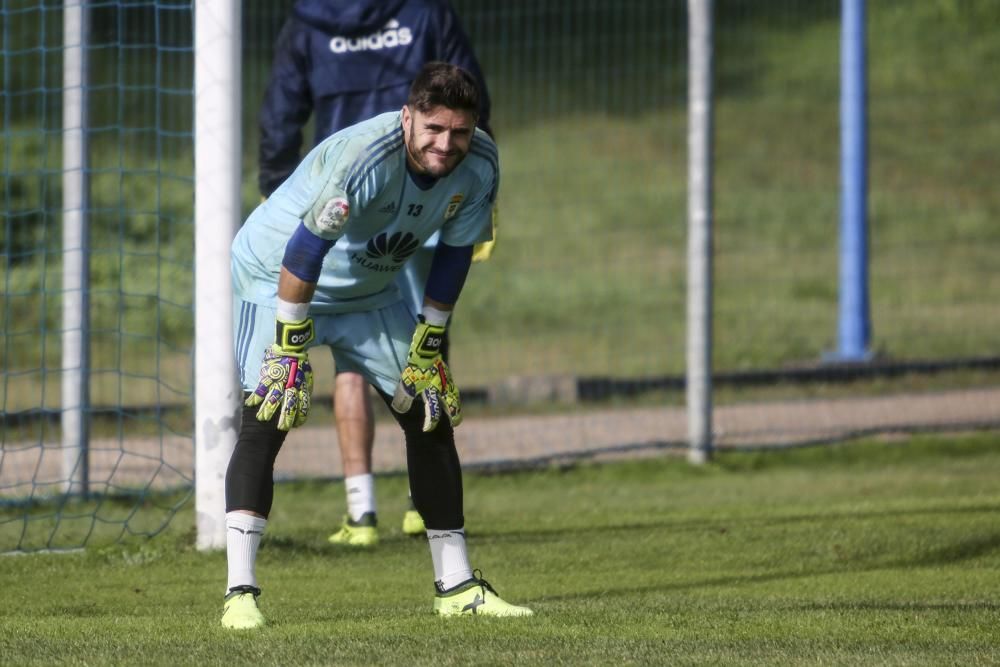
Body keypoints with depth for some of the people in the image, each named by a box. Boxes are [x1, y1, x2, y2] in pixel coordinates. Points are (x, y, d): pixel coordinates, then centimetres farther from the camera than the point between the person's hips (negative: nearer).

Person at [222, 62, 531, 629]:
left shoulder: (480, 164, -15)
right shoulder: (364, 156, -36)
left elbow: (454, 255, -2)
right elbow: (306, 248, -33)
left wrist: (426, 349, 0)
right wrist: (290, 350, -32)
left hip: (370, 293, 7)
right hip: (278, 278, -7)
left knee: (432, 417, 5)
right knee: (267, 416, -23)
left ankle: (458, 586, 16)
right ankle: (240, 592, -25)